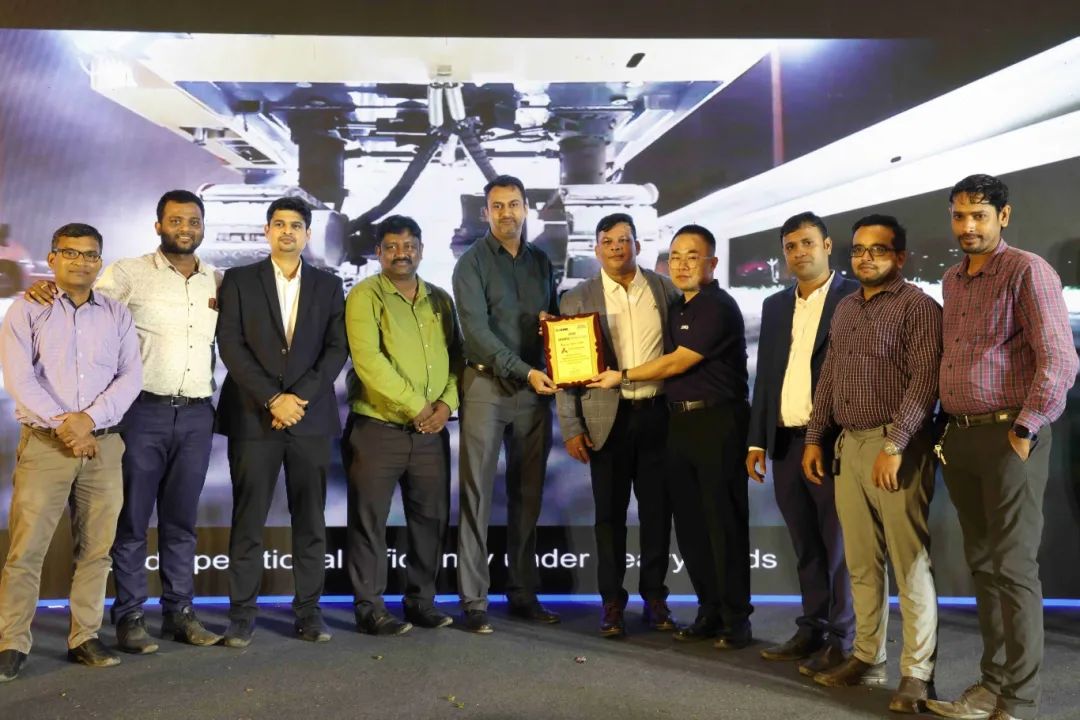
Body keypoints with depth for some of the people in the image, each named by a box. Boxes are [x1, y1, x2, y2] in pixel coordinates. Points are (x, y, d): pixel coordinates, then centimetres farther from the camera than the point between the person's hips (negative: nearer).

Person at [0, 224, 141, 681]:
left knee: (96, 548, 4)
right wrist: (63, 424, -12)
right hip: (44, 443, -2)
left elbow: (131, 375, 2)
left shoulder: (117, 315, 11)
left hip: (103, 445, 2)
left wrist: (90, 418, -12)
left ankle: (85, 638, 13)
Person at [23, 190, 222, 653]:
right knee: (132, 518, 3)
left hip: (197, 414, 3)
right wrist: (48, 288, -19)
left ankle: (179, 612, 19)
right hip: (143, 410, -3)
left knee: (181, 519, 11)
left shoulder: (220, 282, 10)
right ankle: (129, 616, 13)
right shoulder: (129, 273, 0)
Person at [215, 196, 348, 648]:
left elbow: (337, 348, 3)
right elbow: (230, 345, -2)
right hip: (253, 417, -1)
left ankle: (308, 611, 12)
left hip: (311, 417, 2)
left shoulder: (328, 285, 12)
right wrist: (273, 398, -11)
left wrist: (300, 396, -10)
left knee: (310, 520, 4)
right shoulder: (239, 280, 7)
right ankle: (242, 615, 10)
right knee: (248, 521, 1)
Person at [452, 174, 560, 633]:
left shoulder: (541, 261, 13)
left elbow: (556, 319, 21)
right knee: (477, 494, -3)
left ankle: (523, 593, 18)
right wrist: (525, 371, -21)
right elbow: (477, 329, -13)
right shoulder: (472, 263, -3)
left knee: (528, 495, 8)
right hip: (486, 385, -5)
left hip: (535, 388, 5)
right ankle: (474, 600, 2)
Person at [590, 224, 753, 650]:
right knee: (689, 522, 11)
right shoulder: (678, 308, 16)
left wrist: (623, 376, -4)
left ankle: (736, 619, 10)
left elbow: (677, 362, -12)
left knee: (723, 522, -1)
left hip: (717, 421, -8)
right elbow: (669, 365, 17)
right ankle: (710, 612, 22)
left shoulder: (718, 307, -11)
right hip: (680, 421, 8)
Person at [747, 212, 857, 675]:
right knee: (805, 547, 14)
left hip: (835, 441, -6)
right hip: (785, 443, 6)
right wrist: (757, 441, 10)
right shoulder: (775, 305, 15)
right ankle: (813, 630, 24)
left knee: (838, 545, 2)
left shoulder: (856, 298, -3)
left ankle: (842, 641, 12)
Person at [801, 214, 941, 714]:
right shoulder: (845, 308, 17)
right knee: (862, 562, 11)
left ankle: (917, 674, 6)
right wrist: (814, 437, 13)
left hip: (896, 447, -7)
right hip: (849, 444, 7)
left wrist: (894, 446, -20)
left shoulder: (918, 307, -6)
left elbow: (924, 380, -14)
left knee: (910, 564, -2)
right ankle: (867, 659, 20)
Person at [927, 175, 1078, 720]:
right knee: (983, 565, 12)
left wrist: (1024, 431, -15)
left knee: (1013, 568, -3)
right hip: (959, 437, 7)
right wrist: (950, 427, 13)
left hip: (1008, 436, -7)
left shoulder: (1027, 271, -7)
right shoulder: (951, 281, 15)